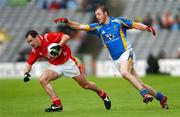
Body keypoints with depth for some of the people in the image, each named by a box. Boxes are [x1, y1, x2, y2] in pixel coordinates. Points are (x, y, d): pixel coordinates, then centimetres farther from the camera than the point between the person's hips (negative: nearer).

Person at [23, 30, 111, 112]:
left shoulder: (48, 37, -20)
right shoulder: (35, 51, -4)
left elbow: (66, 37, -25)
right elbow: (29, 64, 1)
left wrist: (58, 46, -38)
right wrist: (26, 73, -19)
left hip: (68, 62, -5)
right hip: (55, 66, 5)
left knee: (85, 85, 2)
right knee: (43, 79, -21)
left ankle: (103, 94, 30)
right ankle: (57, 104, -18)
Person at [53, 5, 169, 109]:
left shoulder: (118, 21, 0)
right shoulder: (97, 27, 11)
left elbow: (136, 25, 1)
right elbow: (79, 26, 7)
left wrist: (147, 28, -17)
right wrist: (66, 21, -5)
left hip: (126, 53, -5)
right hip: (116, 60, 5)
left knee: (124, 73, -34)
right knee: (139, 84, 2)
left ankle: (145, 94, -32)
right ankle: (161, 98, 15)